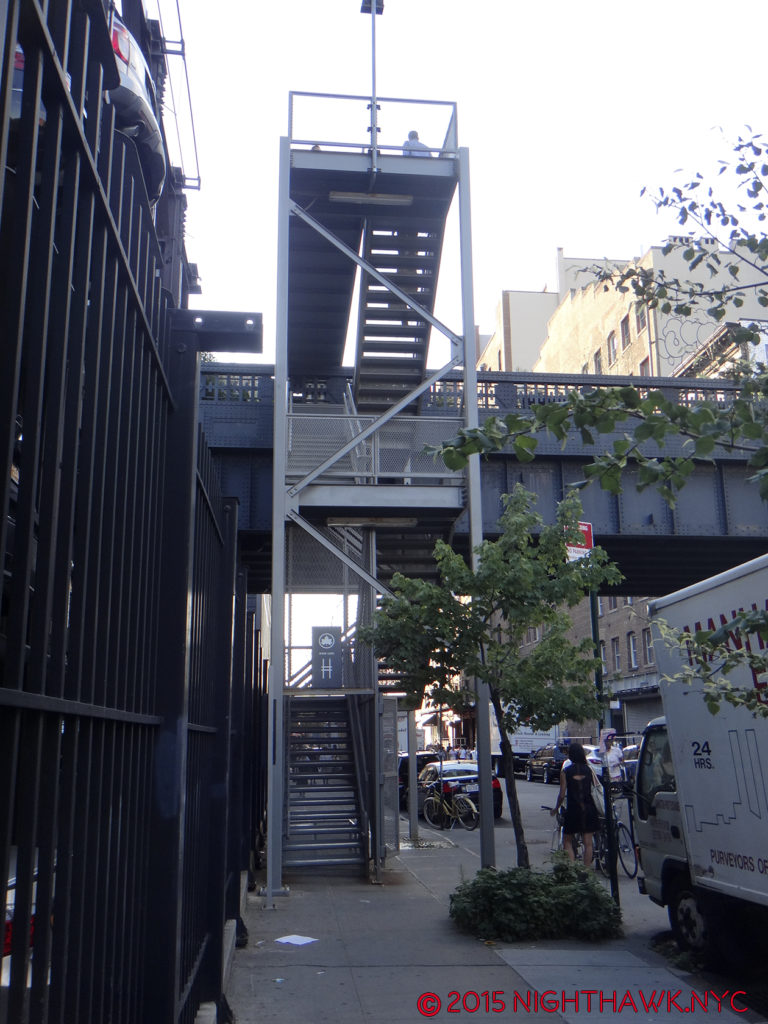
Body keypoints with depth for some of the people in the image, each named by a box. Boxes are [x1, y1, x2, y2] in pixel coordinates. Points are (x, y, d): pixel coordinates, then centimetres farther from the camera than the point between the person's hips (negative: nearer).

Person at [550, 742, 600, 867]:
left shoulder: (565, 772, -5)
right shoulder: (588, 770, 1)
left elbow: (562, 795, -5)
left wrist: (556, 809, 8)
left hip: (573, 809, -2)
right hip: (589, 808, 2)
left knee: (568, 841, 10)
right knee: (588, 842, 8)